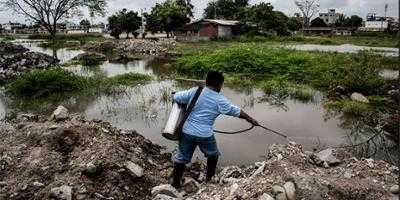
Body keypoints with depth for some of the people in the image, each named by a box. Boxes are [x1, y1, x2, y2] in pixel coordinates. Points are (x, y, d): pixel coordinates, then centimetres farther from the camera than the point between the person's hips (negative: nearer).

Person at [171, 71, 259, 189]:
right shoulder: (220, 100, -6)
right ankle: (209, 177, 41)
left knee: (181, 157, 17)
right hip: (205, 135, -2)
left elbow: (176, 97, 4)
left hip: (187, 132, 2)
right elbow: (237, 111, 3)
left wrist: (187, 104, 24)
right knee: (213, 154, 26)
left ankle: (175, 182, 27)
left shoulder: (194, 91, -1)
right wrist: (250, 119, 17)